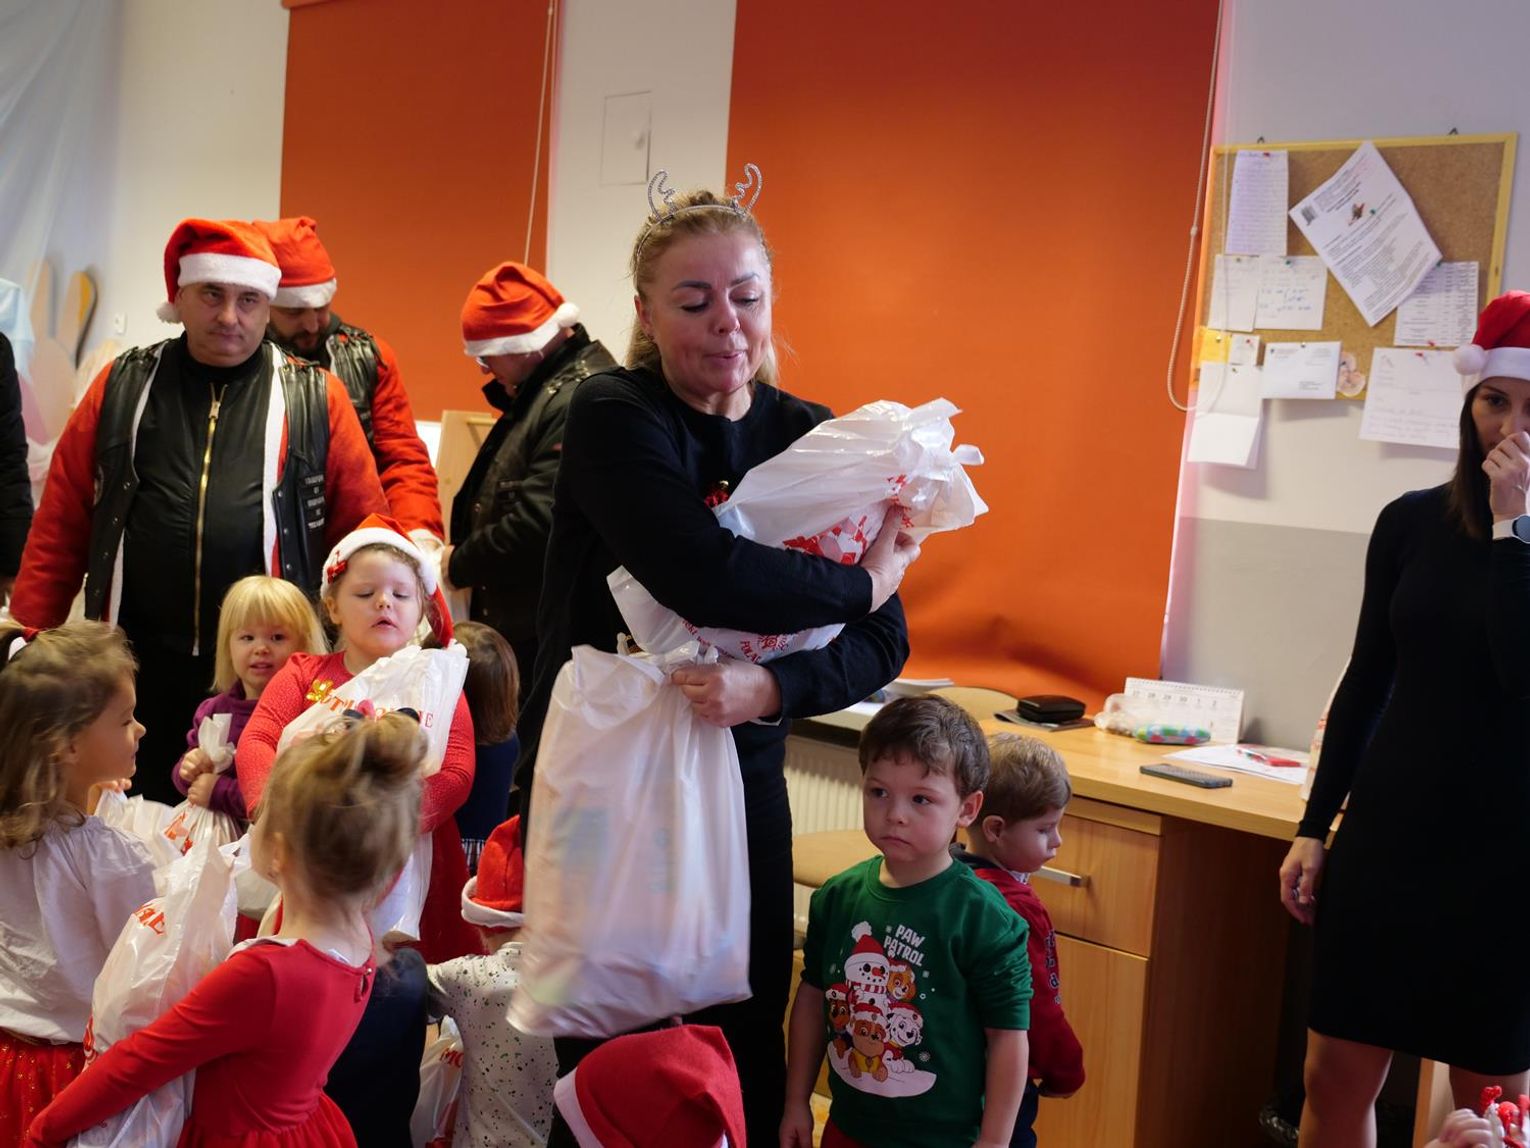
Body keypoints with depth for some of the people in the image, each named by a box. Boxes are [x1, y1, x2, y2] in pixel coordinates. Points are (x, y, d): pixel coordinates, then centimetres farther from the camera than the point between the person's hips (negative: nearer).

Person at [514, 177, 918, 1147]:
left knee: (748, 1052, 10)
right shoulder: (613, 417, -11)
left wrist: (769, 688, -23)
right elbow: (703, 577, -28)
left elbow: (882, 643, -4)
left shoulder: (813, 438, 1)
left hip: (740, 777, 4)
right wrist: (860, 582, -14)